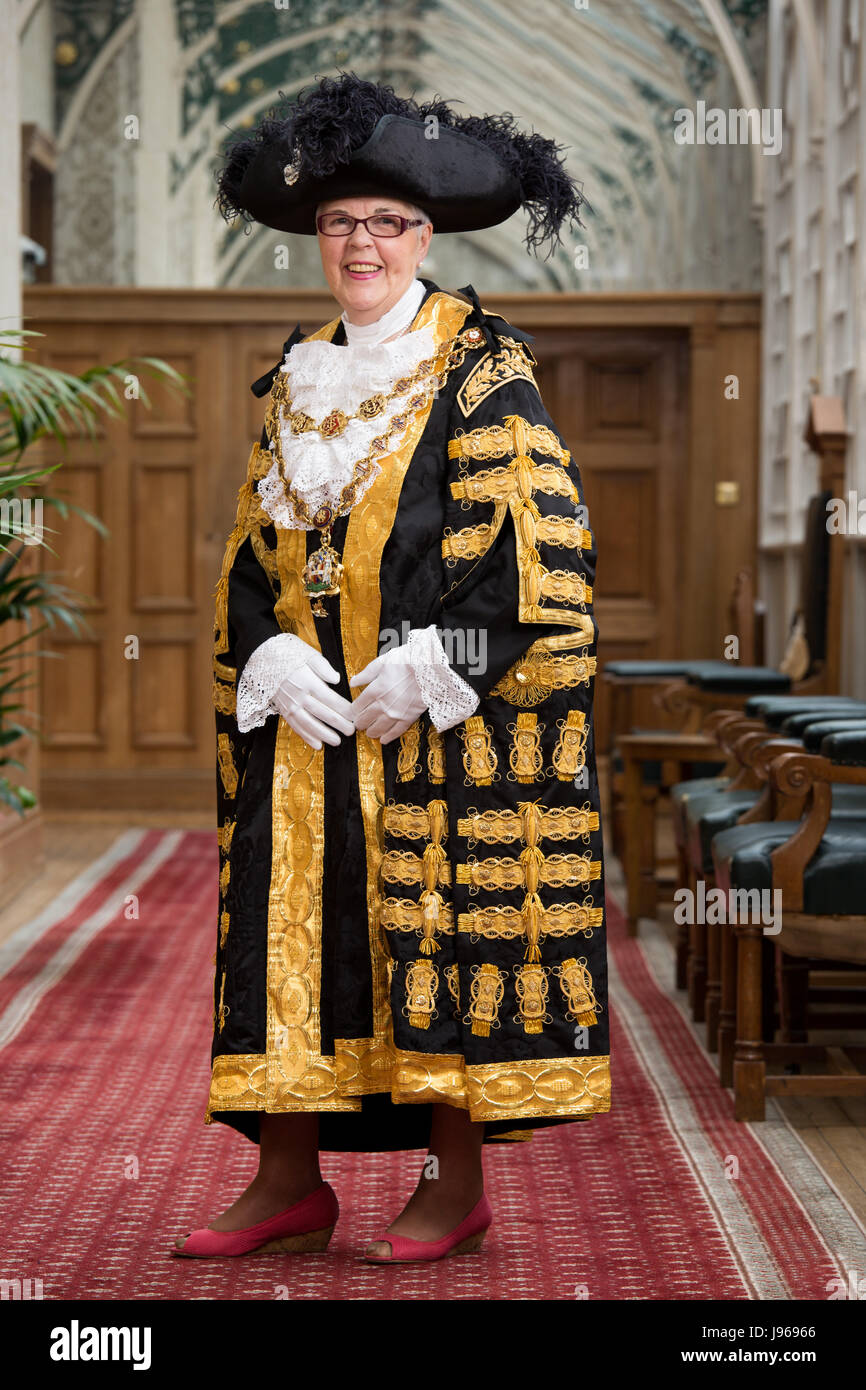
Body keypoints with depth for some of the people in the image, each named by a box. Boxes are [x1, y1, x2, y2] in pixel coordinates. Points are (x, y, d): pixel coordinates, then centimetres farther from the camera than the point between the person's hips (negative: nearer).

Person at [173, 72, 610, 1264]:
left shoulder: (483, 373, -2)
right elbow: (254, 548, 15)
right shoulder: (298, 380, 16)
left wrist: (424, 670, -16)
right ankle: (290, 1179, 9)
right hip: (304, 712, 6)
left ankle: (457, 1182, 5)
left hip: (448, 717, -5)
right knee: (294, 915, 3)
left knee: (450, 918, -4)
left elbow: (534, 542, -9)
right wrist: (273, 660, -3)